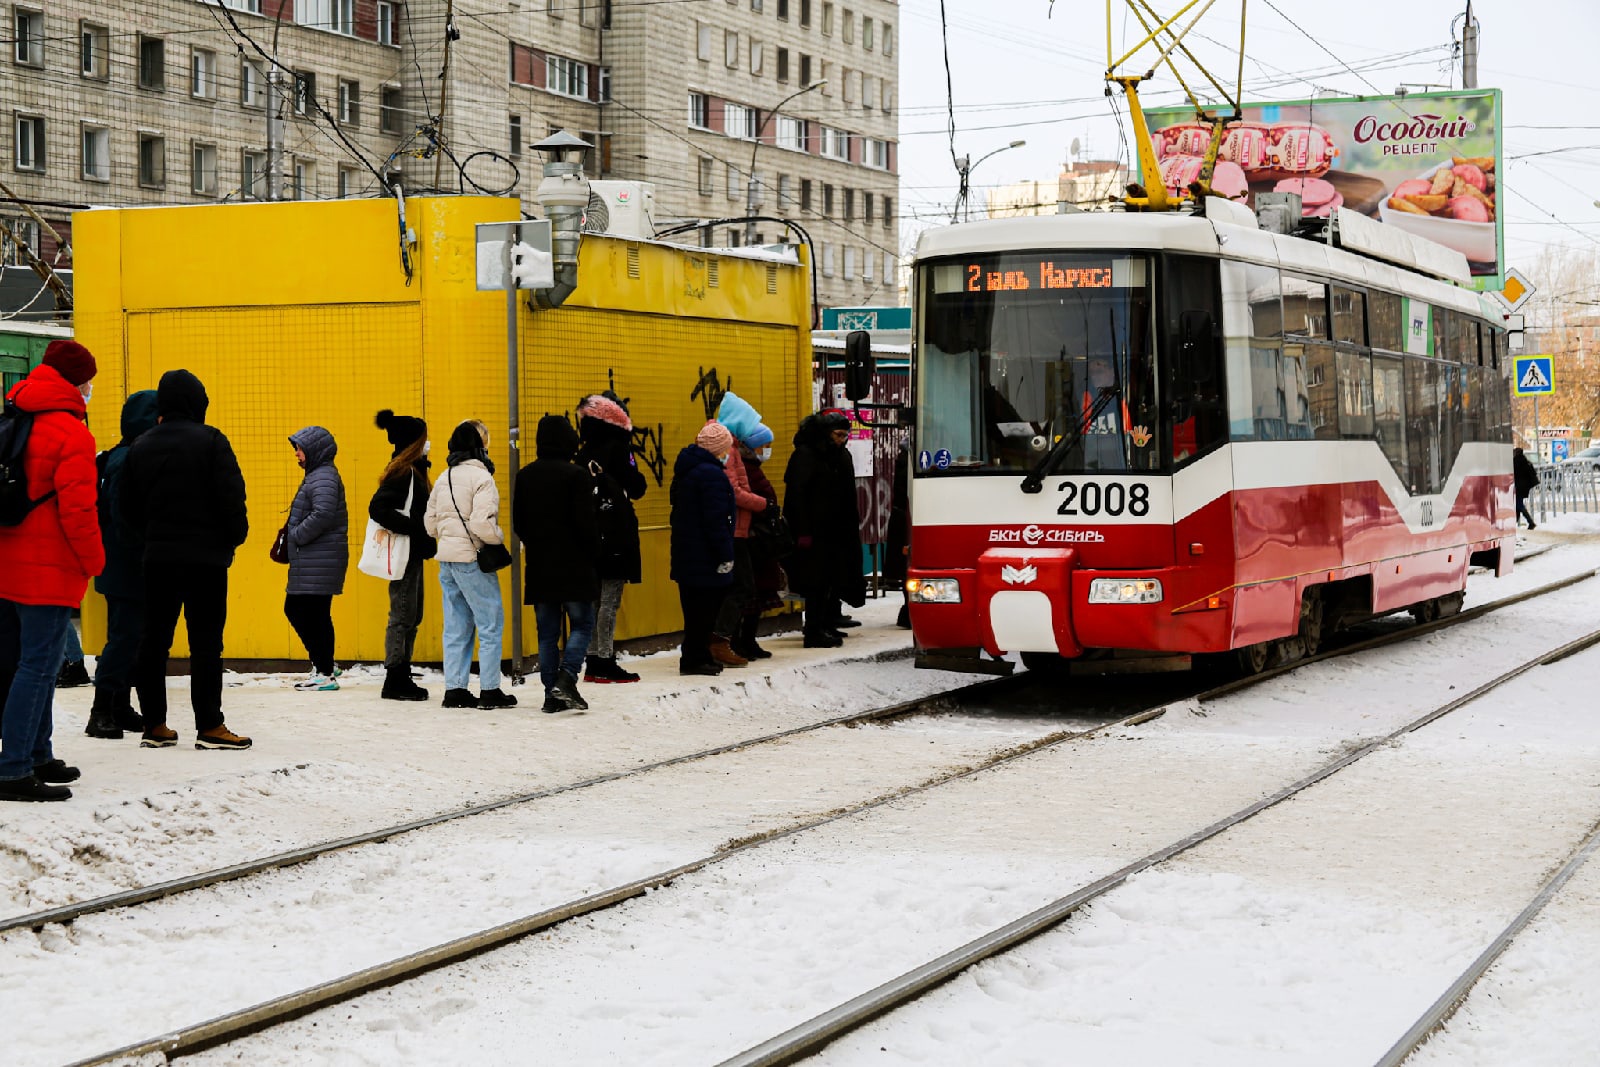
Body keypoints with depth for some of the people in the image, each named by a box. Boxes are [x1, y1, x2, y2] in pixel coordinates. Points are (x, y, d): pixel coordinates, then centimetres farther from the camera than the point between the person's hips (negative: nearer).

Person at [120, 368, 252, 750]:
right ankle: (209, 726, -2)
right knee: (205, 642, -2)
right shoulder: (210, 441, -8)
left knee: (154, 639, 9)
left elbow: (127, 507, 11)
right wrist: (236, 536, 3)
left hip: (158, 557, 5)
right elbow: (231, 497, -12)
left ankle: (154, 725, 11)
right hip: (205, 557, -5)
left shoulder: (141, 447, 8)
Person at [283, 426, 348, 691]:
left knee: (316, 615, -6)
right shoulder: (316, 475, 18)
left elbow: (323, 514, -27)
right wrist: (295, 536, 11)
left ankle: (326, 674, 0)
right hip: (308, 561, 11)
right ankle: (322, 664, 21)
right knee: (293, 609, 15)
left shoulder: (324, 478, -14)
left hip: (320, 561, -11)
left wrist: (297, 536, -17)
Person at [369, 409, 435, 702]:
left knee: (411, 616, 13)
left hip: (413, 554, 10)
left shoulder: (413, 470, 15)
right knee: (402, 616, -6)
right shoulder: (401, 472, -15)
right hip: (403, 555, -10)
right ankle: (395, 680, -1)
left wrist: (426, 540, 7)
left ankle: (401, 677, 18)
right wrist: (414, 529, -23)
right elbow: (378, 509, -24)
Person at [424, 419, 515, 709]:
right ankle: (489, 690, -1)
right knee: (491, 623, 0)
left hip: (447, 560, 8)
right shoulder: (480, 477, -13)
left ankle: (454, 689, 12)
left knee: (456, 626, 12)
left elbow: (430, 523, 16)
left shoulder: (444, 479, 12)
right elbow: (482, 522, -23)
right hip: (471, 559, -8)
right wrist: (499, 539, -6)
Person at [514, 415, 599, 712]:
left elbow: (518, 522, 10)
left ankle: (552, 694, 6)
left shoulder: (525, 476, 6)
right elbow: (586, 521, -14)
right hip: (574, 565, -5)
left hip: (539, 566, 5)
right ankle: (566, 679, -16)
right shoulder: (577, 475, -11)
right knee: (581, 624, 4)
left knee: (547, 632, 9)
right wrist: (593, 552, 1)